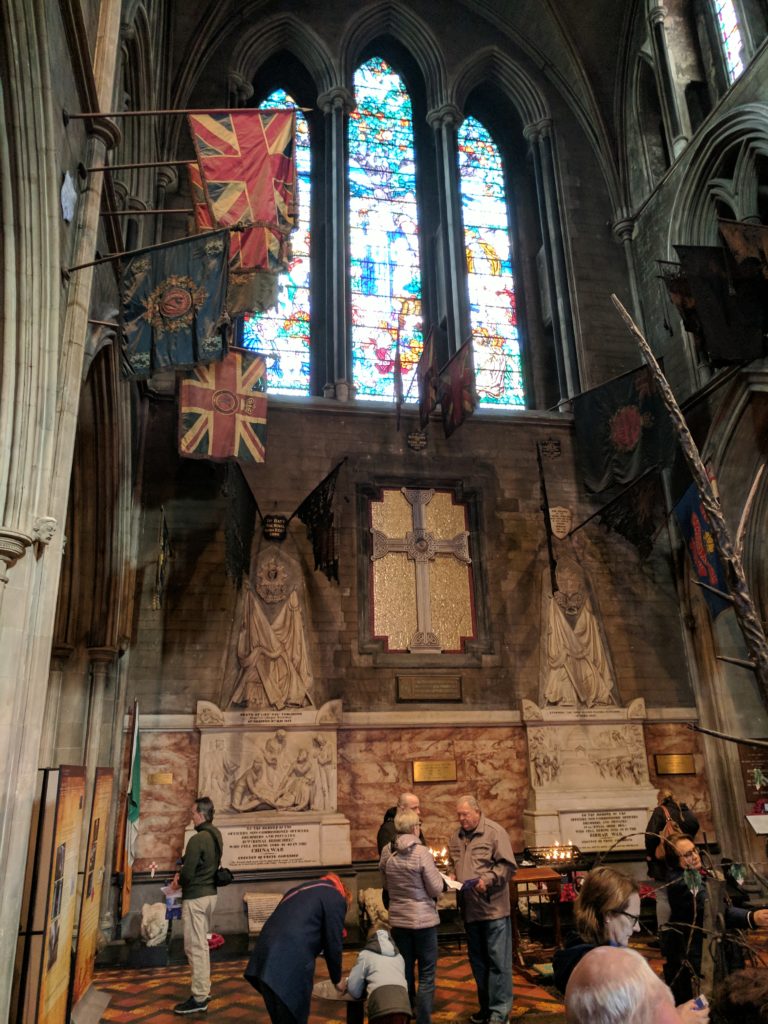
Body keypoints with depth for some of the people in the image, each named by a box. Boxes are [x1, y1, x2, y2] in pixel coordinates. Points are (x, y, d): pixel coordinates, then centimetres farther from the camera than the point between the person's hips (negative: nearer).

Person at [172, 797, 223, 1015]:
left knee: (195, 946, -1)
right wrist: (182, 874, 6)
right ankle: (204, 989, 27)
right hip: (210, 893, 9)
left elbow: (188, 872, -21)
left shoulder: (197, 839, -22)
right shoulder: (215, 836, 7)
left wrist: (178, 881, 0)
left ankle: (199, 999, 5)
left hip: (195, 897, -9)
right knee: (202, 944, 19)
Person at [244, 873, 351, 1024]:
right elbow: (333, 945, 4)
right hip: (291, 964, -7)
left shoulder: (304, 889, 28)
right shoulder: (336, 899, 6)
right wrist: (337, 980, 20)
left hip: (265, 958, 7)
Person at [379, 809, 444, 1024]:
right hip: (423, 919, -5)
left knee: (405, 973, 18)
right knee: (426, 976, 7)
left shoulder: (386, 852, -3)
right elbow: (436, 889, -12)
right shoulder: (421, 852, -18)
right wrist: (435, 871, 5)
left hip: (398, 921, 5)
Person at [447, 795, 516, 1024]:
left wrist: (488, 880, -22)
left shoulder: (495, 832, -11)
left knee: (498, 960, 1)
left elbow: (508, 866, -12)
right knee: (477, 960, 17)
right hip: (470, 908, 6)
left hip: (493, 907, -6)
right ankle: (485, 1006, 31)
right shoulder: (456, 837, 7)